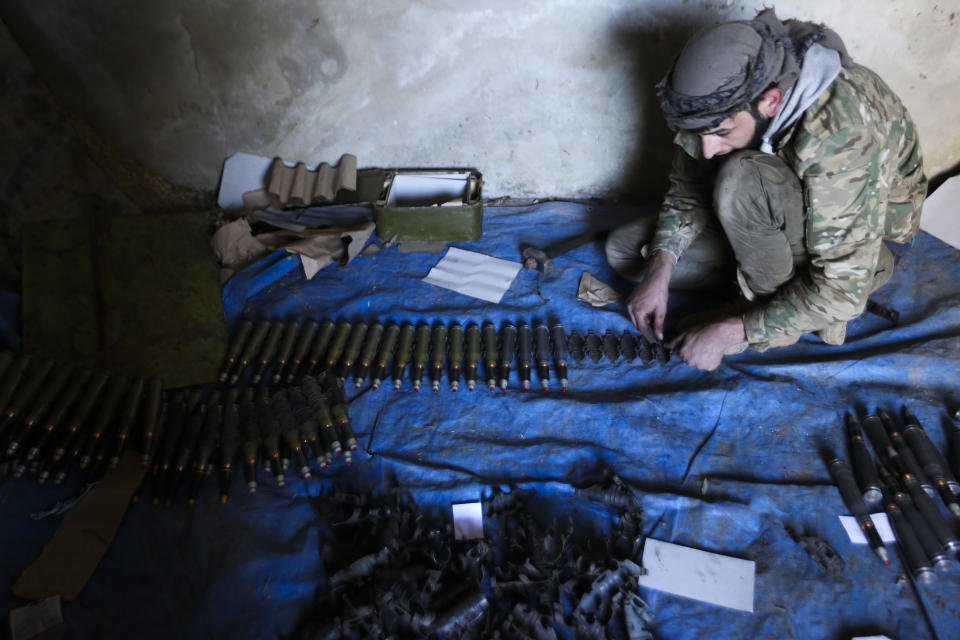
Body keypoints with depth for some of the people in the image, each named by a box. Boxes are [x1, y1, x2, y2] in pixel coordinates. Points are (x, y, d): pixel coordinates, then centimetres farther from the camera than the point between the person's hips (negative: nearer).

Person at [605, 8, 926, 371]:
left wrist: (728, 332, -32)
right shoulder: (721, 97, -20)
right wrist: (659, 271, -21)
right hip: (768, 217, 7)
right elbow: (688, 189, -6)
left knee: (742, 181, -38)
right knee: (623, 249, -3)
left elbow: (842, 288, -35)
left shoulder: (842, 136, -38)